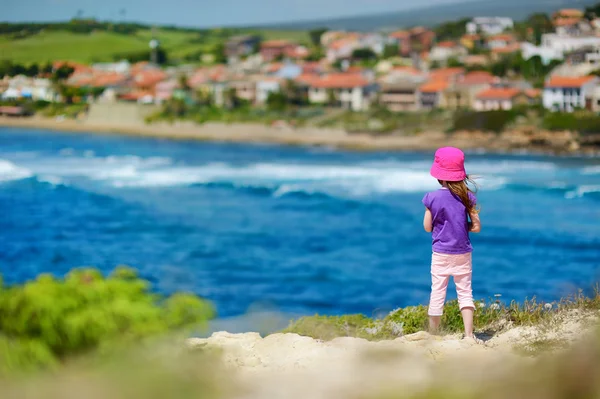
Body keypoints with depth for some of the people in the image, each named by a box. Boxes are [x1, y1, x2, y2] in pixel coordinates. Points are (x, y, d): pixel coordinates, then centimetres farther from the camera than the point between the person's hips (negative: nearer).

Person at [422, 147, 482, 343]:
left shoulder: (432, 198, -10)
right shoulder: (467, 197, -7)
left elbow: (427, 227, -2)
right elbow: (476, 227, -4)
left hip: (440, 253, -1)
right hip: (463, 253, 1)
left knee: (437, 294, 6)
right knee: (465, 292, 7)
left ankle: (432, 335, 13)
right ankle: (469, 334, 2)